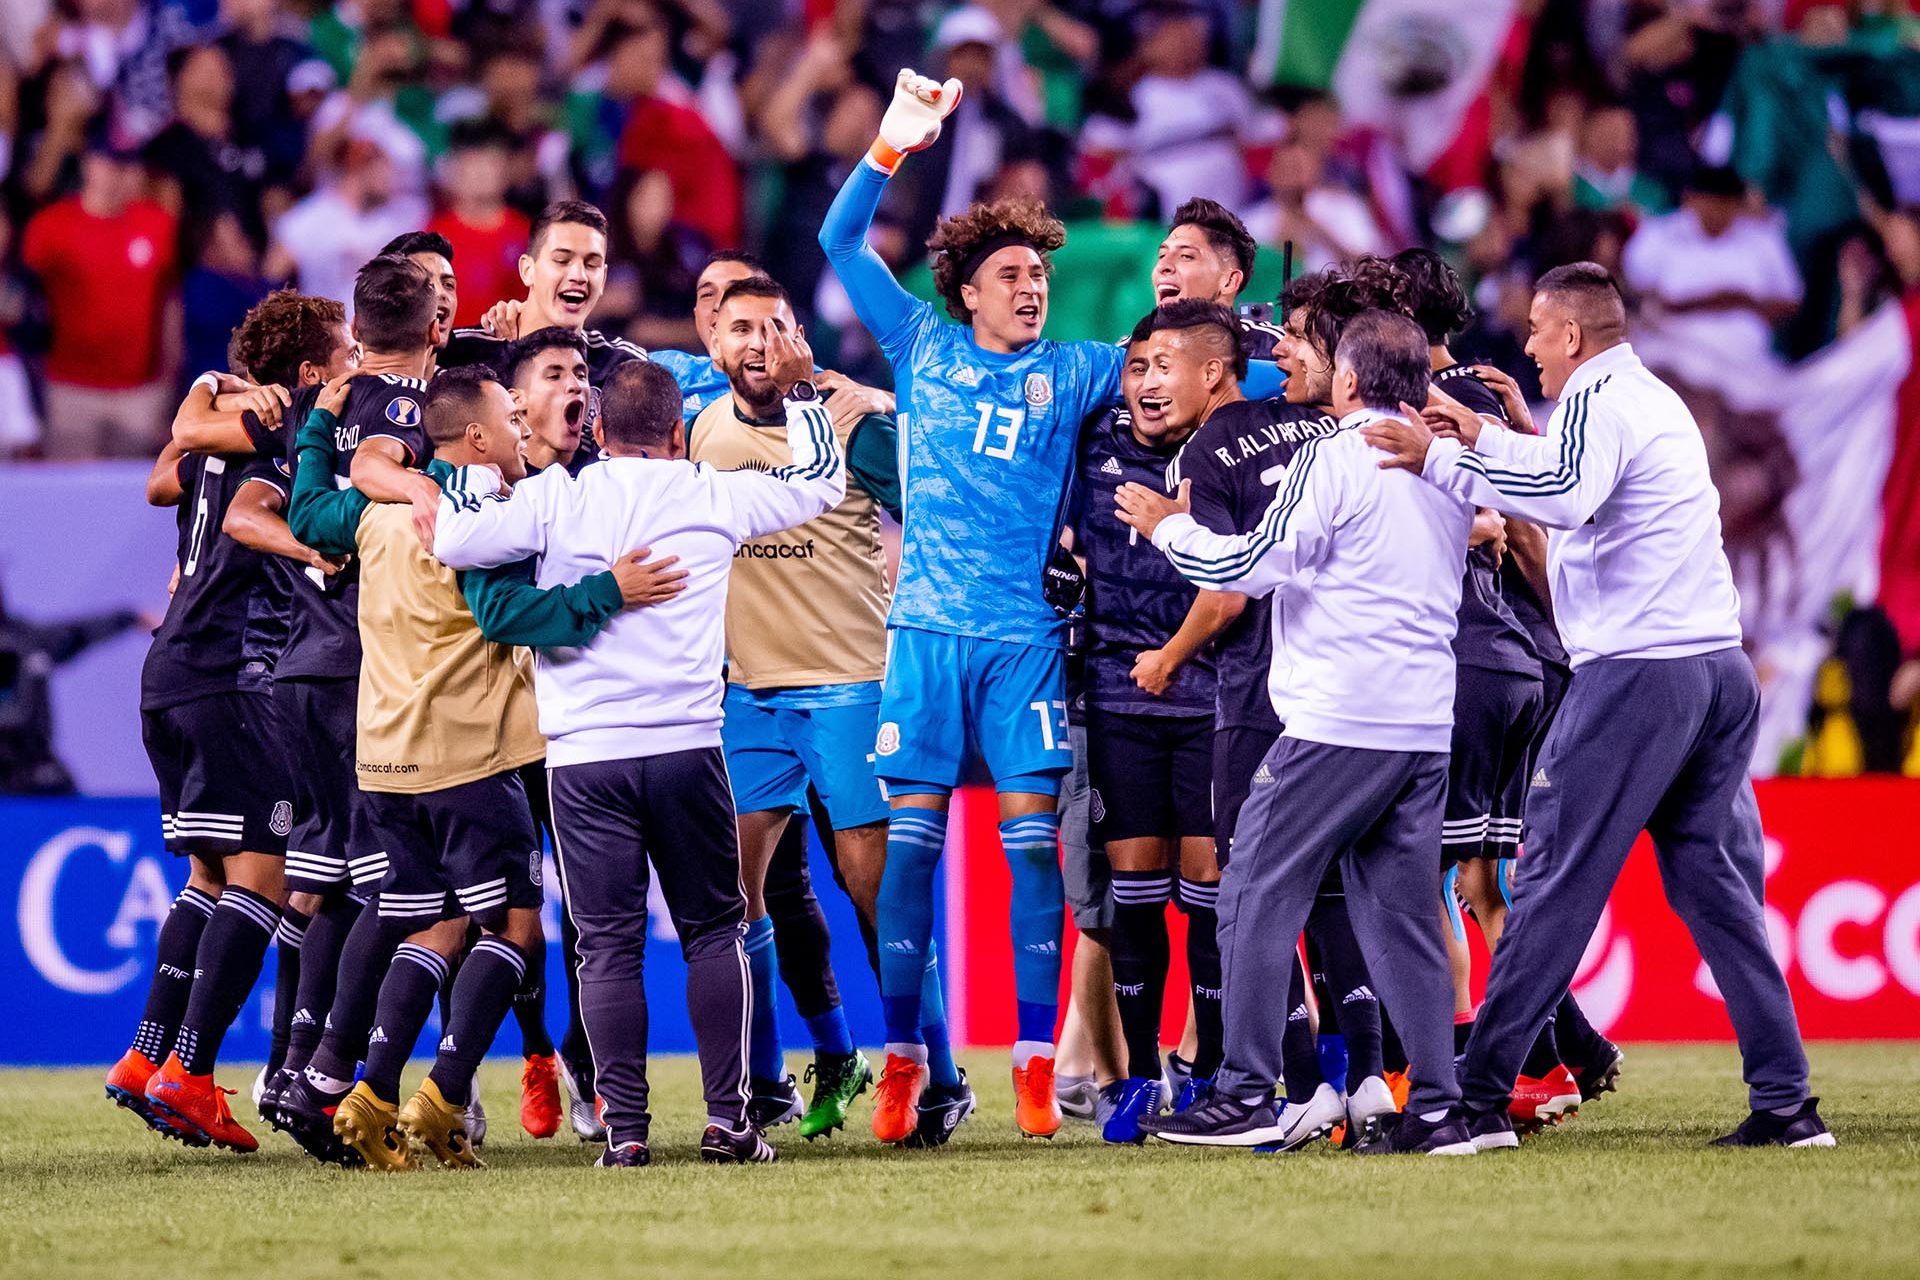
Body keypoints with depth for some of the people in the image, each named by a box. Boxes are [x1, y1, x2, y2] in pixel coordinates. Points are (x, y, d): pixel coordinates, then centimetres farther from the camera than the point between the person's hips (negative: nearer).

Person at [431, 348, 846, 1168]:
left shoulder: (556, 498, 0)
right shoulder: (714, 497, 6)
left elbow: (452, 541, -2)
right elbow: (823, 482, 21)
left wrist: (482, 460, 11)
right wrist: (798, 388, 32)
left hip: (583, 755, -1)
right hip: (687, 747, 1)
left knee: (609, 945, 1)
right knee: (713, 931, 11)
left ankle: (625, 1130, -4)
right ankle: (727, 1117, 5)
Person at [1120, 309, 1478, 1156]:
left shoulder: (1335, 458, -8)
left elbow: (1256, 563, -10)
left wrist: (1169, 527, 5)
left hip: (1338, 723, -7)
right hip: (1427, 725, 7)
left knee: (1256, 894, 0)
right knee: (1400, 910, 9)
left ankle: (1246, 1096, -3)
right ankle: (1436, 1109, 2)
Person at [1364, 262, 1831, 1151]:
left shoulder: (1597, 400, -6)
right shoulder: (1658, 401, 22)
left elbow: (1564, 494, -26)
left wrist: (1442, 460, -22)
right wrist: (1483, 439, 37)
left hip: (1634, 673, -8)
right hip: (1720, 670, 8)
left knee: (1554, 885, -5)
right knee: (1719, 893, 8)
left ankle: (1480, 1099, -3)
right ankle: (1785, 1104, 2)